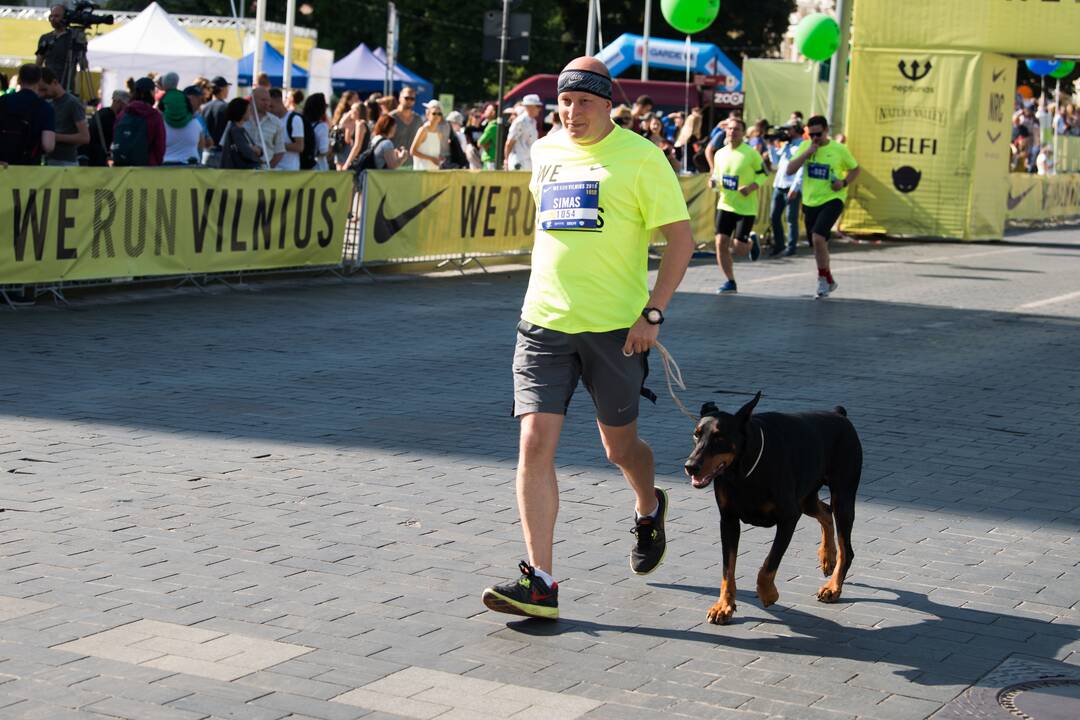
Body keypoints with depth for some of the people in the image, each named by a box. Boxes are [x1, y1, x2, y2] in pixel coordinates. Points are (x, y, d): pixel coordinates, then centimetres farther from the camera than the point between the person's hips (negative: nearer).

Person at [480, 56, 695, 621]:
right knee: (535, 444, -9)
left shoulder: (639, 156, -7)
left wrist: (653, 313, -13)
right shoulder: (545, 151, 9)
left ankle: (649, 509, 47)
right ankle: (540, 582, -6)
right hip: (544, 322, 4)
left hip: (615, 326, -3)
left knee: (620, 447, 11)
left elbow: (681, 239, -6)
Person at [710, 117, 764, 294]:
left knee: (739, 249, -5)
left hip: (746, 207, -4)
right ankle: (730, 282, 7)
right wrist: (713, 181, -5)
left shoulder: (751, 154, -10)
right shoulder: (720, 154, 4)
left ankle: (752, 241, 33)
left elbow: (764, 174, -2)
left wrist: (751, 187, -18)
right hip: (725, 205, 4)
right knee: (721, 243, -7)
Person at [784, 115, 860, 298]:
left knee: (818, 237, -24)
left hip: (832, 200, -4)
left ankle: (824, 278, -7)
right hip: (810, 202, 5)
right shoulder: (805, 147, 3)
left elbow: (856, 169, 9)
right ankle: (828, 281, 33)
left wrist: (844, 182, -10)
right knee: (818, 244, 13)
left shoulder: (839, 150, -4)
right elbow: (790, 170, -5)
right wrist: (807, 153, -14)